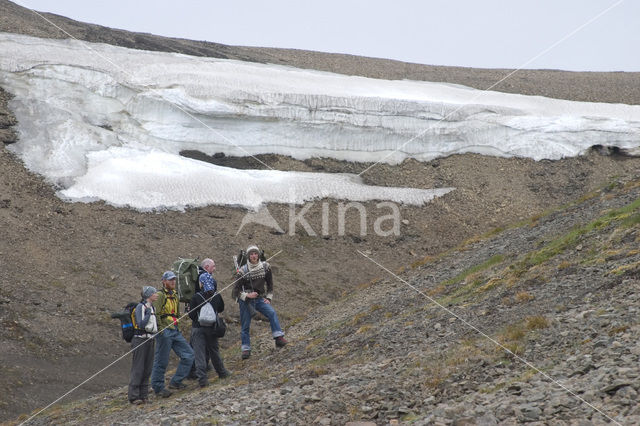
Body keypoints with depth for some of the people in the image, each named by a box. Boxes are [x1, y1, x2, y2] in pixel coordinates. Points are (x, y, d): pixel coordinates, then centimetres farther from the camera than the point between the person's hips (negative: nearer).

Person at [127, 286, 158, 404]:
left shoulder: (151, 307, 15)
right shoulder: (140, 307, -11)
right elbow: (141, 324, -20)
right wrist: (148, 314, -20)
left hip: (150, 340, 8)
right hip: (141, 340, -8)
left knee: (147, 368, 9)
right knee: (138, 368, -6)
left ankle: (143, 395, 16)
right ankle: (133, 396, -3)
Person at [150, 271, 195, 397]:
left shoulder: (175, 296, 19)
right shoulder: (160, 295, -8)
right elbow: (155, 314, -16)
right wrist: (160, 329, -21)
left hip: (175, 331, 8)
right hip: (164, 331, -8)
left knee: (188, 354, 4)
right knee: (161, 360, -2)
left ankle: (175, 382, 12)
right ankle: (158, 387, 9)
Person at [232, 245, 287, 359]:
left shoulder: (265, 267, -1)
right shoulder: (243, 271, -9)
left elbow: (270, 284, 10)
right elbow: (236, 289, -6)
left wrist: (268, 298, 1)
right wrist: (247, 295, -21)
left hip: (260, 299, 2)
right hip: (245, 300, -2)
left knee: (272, 313, -24)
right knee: (245, 325, 2)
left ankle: (279, 338, -26)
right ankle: (246, 349, 15)